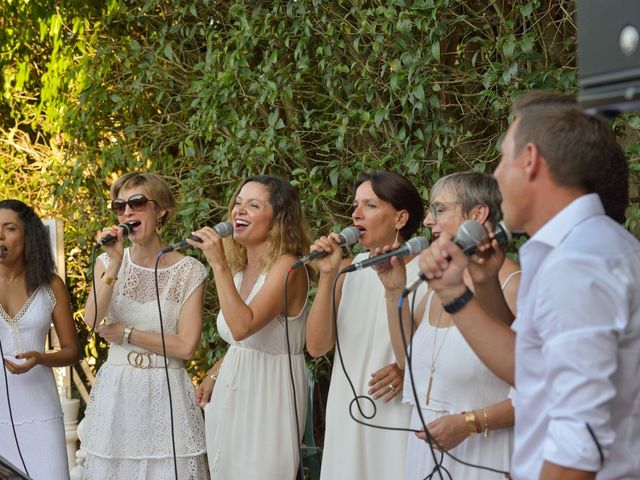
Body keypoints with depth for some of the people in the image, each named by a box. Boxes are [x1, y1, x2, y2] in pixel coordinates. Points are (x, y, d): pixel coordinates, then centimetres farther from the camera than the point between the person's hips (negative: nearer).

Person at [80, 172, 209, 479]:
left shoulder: (189, 271, -4)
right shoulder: (107, 263, 4)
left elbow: (186, 347, -11)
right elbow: (92, 320, -13)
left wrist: (125, 333, -9)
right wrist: (115, 264, -20)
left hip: (166, 394, -2)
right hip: (115, 391, 3)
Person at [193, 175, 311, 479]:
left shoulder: (287, 267, -17)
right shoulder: (239, 268, 7)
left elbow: (242, 326, -29)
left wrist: (218, 264, -27)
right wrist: (213, 377, 13)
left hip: (268, 393, -8)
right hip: (231, 390, 8)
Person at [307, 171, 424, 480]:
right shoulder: (348, 270, 5)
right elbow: (317, 346, -2)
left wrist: (409, 370, -18)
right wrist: (327, 277, -10)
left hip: (399, 415, -4)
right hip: (347, 413, 4)